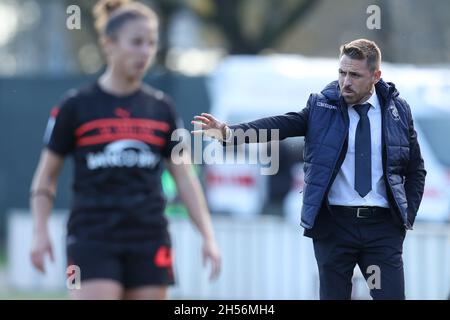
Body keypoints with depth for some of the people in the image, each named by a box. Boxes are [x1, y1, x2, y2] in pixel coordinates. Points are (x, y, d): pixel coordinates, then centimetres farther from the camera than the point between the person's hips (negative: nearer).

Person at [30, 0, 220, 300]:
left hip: (149, 242, 3)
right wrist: (41, 233, -6)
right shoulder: (76, 106, 0)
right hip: (93, 241, -3)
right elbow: (46, 177, 5)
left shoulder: (161, 108, 8)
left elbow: (185, 178, 10)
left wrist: (208, 236, 2)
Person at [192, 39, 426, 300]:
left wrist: (407, 217, 3)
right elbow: (279, 126, -14)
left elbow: (416, 169, 12)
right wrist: (231, 133, -29)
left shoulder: (398, 110, 4)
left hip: (383, 226, 0)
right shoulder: (322, 107, 1)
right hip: (334, 224, 0)